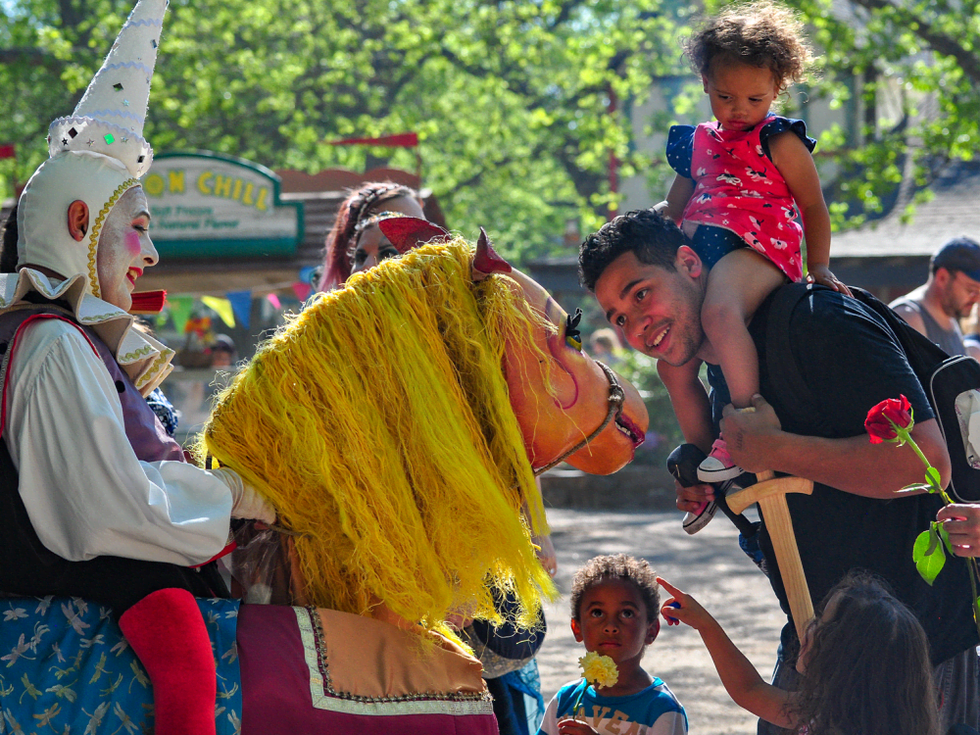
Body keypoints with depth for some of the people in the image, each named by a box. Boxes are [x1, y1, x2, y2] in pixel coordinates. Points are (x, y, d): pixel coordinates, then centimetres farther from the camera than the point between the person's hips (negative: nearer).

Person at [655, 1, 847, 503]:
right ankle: (705, 463, 18)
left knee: (719, 313, -40)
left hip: (758, 248, -8)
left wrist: (819, 268, -8)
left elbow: (813, 206, 3)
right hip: (702, 259, 8)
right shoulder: (698, 143, 23)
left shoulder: (780, 141, 5)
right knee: (673, 363, 4)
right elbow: (674, 207, 32)